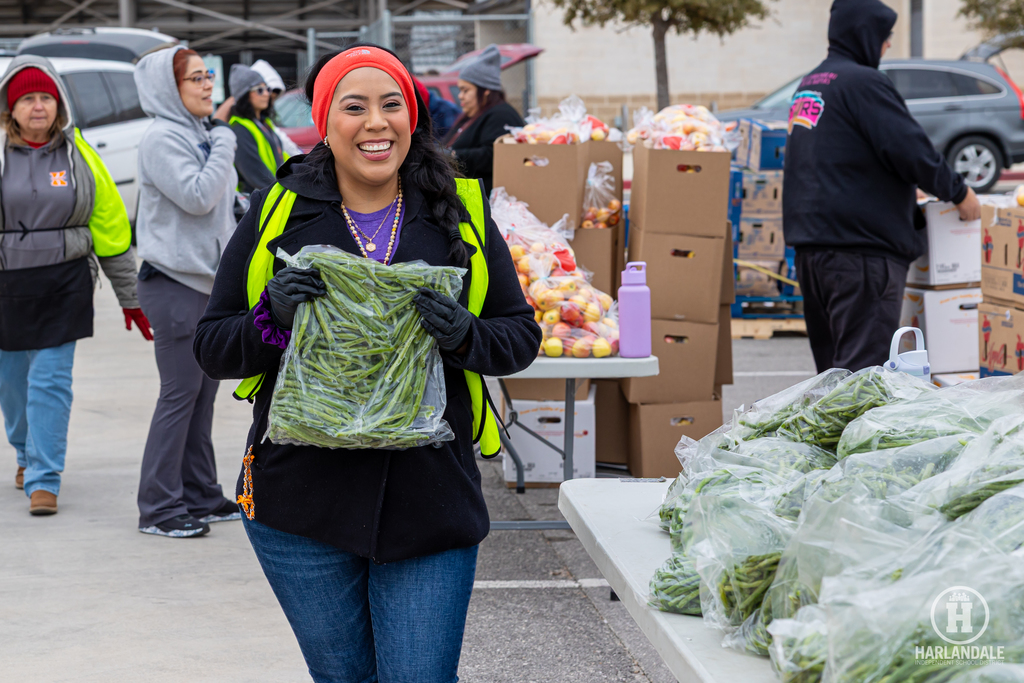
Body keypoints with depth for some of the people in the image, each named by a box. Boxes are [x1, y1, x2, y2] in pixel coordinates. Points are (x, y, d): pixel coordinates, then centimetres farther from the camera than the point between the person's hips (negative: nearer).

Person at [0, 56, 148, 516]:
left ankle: (43, 479, -1)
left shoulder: (78, 154, 2)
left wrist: (129, 297, 8)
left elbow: (110, 227, 7)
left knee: (51, 380, -6)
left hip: (64, 283, 0)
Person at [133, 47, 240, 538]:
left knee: (203, 391, 12)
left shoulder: (199, 133, 15)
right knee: (180, 393, -7)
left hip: (207, 280, 9)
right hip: (175, 282, -9)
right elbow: (197, 196, -22)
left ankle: (200, 497, 20)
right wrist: (224, 145, -11)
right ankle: (158, 507, -1)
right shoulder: (162, 138, -12)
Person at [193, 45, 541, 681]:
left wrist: (465, 336, -13)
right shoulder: (277, 212, 4)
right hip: (303, 502, 0)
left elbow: (521, 333, 9)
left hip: (430, 502, 0)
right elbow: (213, 347, 6)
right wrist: (273, 315, -15)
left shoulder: (461, 211, 6)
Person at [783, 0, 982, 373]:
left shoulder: (808, 85, 19)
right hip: (860, 248, -9)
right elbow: (911, 150, -14)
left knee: (832, 363, 14)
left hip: (809, 244, 9)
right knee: (864, 366, -10)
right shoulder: (862, 82, -11)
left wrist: (902, 196, 29)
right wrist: (959, 192, 0)